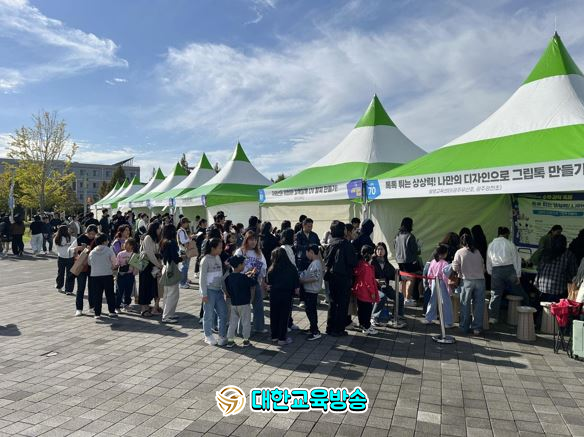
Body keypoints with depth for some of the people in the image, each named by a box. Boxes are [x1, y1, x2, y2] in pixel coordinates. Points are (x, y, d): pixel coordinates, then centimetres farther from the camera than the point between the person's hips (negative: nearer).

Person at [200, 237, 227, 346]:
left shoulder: (218, 258, 9)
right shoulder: (206, 260, -12)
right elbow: (202, 278, -12)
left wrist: (224, 289, 15)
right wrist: (204, 294, -14)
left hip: (218, 290, 7)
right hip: (209, 291, -7)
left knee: (223, 313, 8)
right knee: (209, 314, 5)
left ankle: (222, 336, 18)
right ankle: (208, 336, 20)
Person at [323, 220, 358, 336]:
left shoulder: (330, 245, 4)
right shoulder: (346, 244, -16)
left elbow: (326, 261, 6)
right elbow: (353, 262, -15)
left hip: (332, 277, 6)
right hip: (344, 278, -6)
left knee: (333, 302, 16)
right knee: (342, 304, 3)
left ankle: (330, 327, 23)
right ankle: (338, 329, 7)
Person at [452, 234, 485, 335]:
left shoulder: (460, 252, 1)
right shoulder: (477, 252, 11)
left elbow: (455, 267, -4)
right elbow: (483, 266, 10)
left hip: (467, 280, -2)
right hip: (480, 279, 2)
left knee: (465, 305, 7)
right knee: (478, 304, 6)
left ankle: (465, 327, 13)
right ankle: (477, 328, 8)